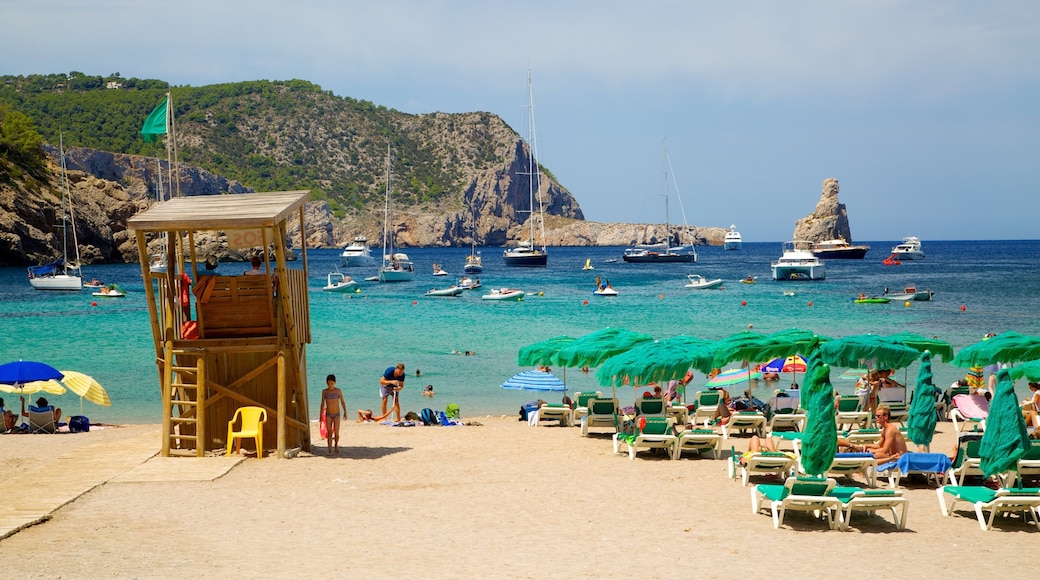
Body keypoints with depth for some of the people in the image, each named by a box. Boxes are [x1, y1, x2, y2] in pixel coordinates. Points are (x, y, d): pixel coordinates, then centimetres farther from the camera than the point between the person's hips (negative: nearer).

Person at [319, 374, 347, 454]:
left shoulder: (338, 391, -4)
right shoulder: (324, 392, 0)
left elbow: (342, 402, 2)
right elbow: (322, 404, 7)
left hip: (337, 414, -1)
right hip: (328, 415, 1)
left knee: (336, 433, -8)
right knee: (329, 433, -4)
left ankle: (336, 444, 22)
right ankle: (330, 450, 2)